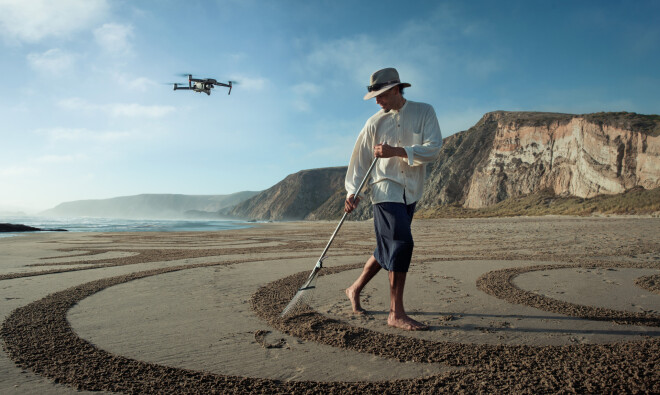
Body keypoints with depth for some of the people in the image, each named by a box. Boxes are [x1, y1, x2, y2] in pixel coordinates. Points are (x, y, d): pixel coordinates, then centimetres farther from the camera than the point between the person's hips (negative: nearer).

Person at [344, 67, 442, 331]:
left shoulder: (424, 112, 2)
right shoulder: (375, 123, 3)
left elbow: (433, 149, -10)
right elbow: (360, 158, 5)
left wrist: (396, 151, -20)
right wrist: (352, 192, -3)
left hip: (411, 192, 3)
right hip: (385, 190, -3)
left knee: (387, 249, 9)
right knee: (401, 243, -15)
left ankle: (355, 289, 29)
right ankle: (396, 314, -7)